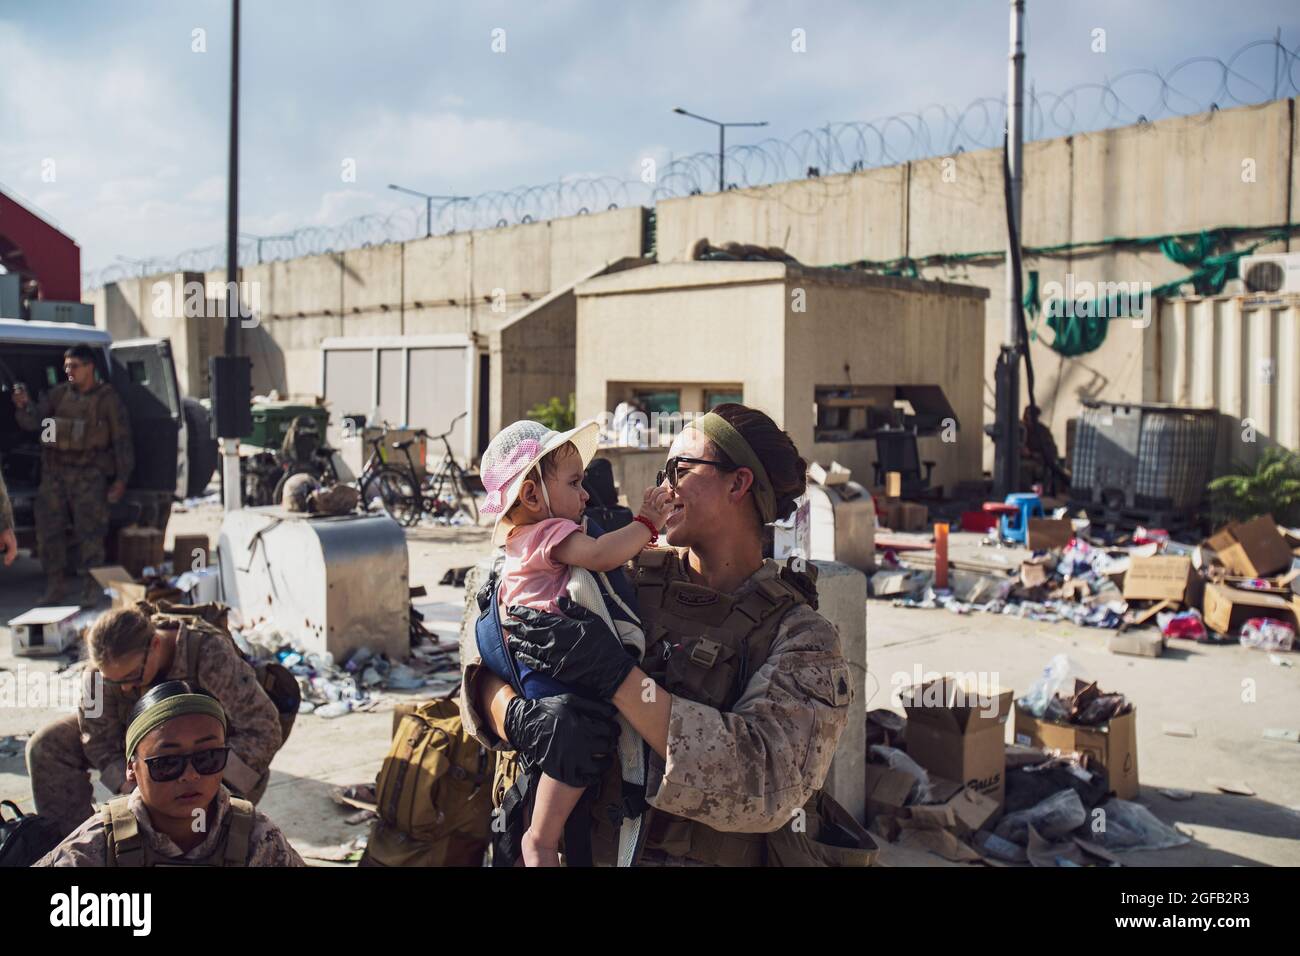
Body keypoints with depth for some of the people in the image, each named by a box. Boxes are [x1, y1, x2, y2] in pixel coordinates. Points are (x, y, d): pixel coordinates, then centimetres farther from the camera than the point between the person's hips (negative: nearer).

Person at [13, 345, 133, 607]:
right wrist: (24, 405, -21)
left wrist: (121, 478, -7)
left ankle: (92, 588, 0)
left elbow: (122, 440, -1)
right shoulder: (58, 394, 10)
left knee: (89, 531, -7)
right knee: (48, 529, 4)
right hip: (54, 473, 4)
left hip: (88, 475, -4)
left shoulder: (108, 399, 0)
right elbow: (33, 421, 2)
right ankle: (54, 585, 16)